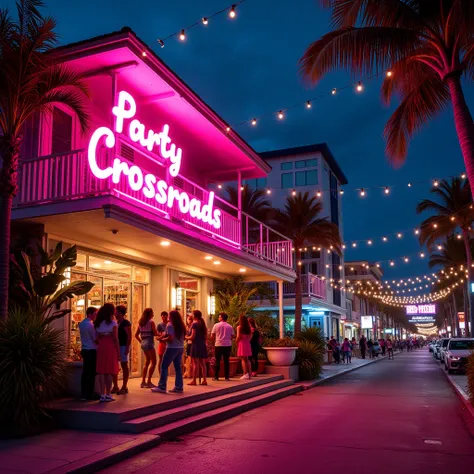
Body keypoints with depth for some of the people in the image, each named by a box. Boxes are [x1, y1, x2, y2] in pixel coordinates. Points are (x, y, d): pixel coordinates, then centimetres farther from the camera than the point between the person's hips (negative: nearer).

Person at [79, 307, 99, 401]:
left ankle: (83, 394, 14)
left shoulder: (81, 323, 11)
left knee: (85, 372, 10)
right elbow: (95, 338, -12)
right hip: (92, 350, -8)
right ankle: (90, 393, 0)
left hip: (84, 350, 8)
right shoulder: (90, 324, -14)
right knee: (92, 373, -3)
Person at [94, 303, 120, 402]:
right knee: (109, 371, 1)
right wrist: (118, 351, -2)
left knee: (101, 371, 6)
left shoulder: (98, 323, 10)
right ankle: (108, 394, 3)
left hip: (101, 347, 5)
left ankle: (102, 395, 7)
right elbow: (115, 338, -7)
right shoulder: (113, 322, -4)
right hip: (111, 347, -5)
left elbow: (97, 338, 7)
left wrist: (100, 345, 13)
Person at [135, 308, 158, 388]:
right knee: (153, 362, 0)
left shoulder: (140, 323, 10)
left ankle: (143, 381, 17)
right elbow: (155, 333, -11)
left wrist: (141, 342, 15)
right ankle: (148, 382, -2)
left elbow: (136, 335, 10)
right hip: (149, 343, -8)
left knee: (147, 362, 18)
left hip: (143, 343, 8)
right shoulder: (151, 322, -9)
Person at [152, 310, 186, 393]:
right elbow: (183, 337, 12)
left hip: (172, 348, -7)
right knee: (178, 367, 10)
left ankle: (162, 387, -4)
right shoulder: (181, 325, 11)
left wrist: (162, 339, -2)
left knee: (164, 366, -1)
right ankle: (179, 387, 9)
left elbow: (170, 338, -19)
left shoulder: (170, 325, -10)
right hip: (180, 348, 7)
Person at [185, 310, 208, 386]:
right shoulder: (203, 324, 12)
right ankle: (204, 380, 9)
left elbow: (192, 337, -14)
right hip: (203, 345, 7)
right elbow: (206, 337, 14)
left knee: (195, 364, -5)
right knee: (202, 364, 9)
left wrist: (186, 337, 3)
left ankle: (194, 380, -3)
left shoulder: (194, 324, -9)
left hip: (196, 345, -7)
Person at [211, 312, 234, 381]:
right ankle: (227, 377, 6)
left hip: (218, 345, -2)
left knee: (217, 361, 5)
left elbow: (212, 336, -2)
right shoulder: (230, 326, 3)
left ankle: (216, 377, 5)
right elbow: (232, 336, 6)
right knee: (226, 361, 7)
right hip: (228, 345, 2)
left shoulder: (216, 325, -3)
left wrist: (215, 339, 18)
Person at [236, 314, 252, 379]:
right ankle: (249, 373, 14)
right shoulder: (249, 327, 9)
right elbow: (250, 336, 9)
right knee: (247, 359, 14)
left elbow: (238, 336, -11)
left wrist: (237, 342, 2)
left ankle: (245, 374, -7)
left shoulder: (239, 327, -7)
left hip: (241, 343, -5)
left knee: (243, 359, -3)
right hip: (247, 343, 5)